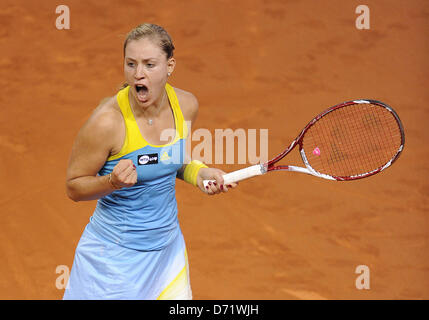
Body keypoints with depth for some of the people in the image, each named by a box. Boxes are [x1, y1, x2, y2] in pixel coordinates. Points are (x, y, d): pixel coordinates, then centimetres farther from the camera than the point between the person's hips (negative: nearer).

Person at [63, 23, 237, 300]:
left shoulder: (186, 105, -6)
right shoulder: (108, 121, -24)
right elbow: (74, 187, -13)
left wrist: (198, 173, -6)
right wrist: (113, 181, -31)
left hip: (169, 246, 5)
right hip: (115, 256, -5)